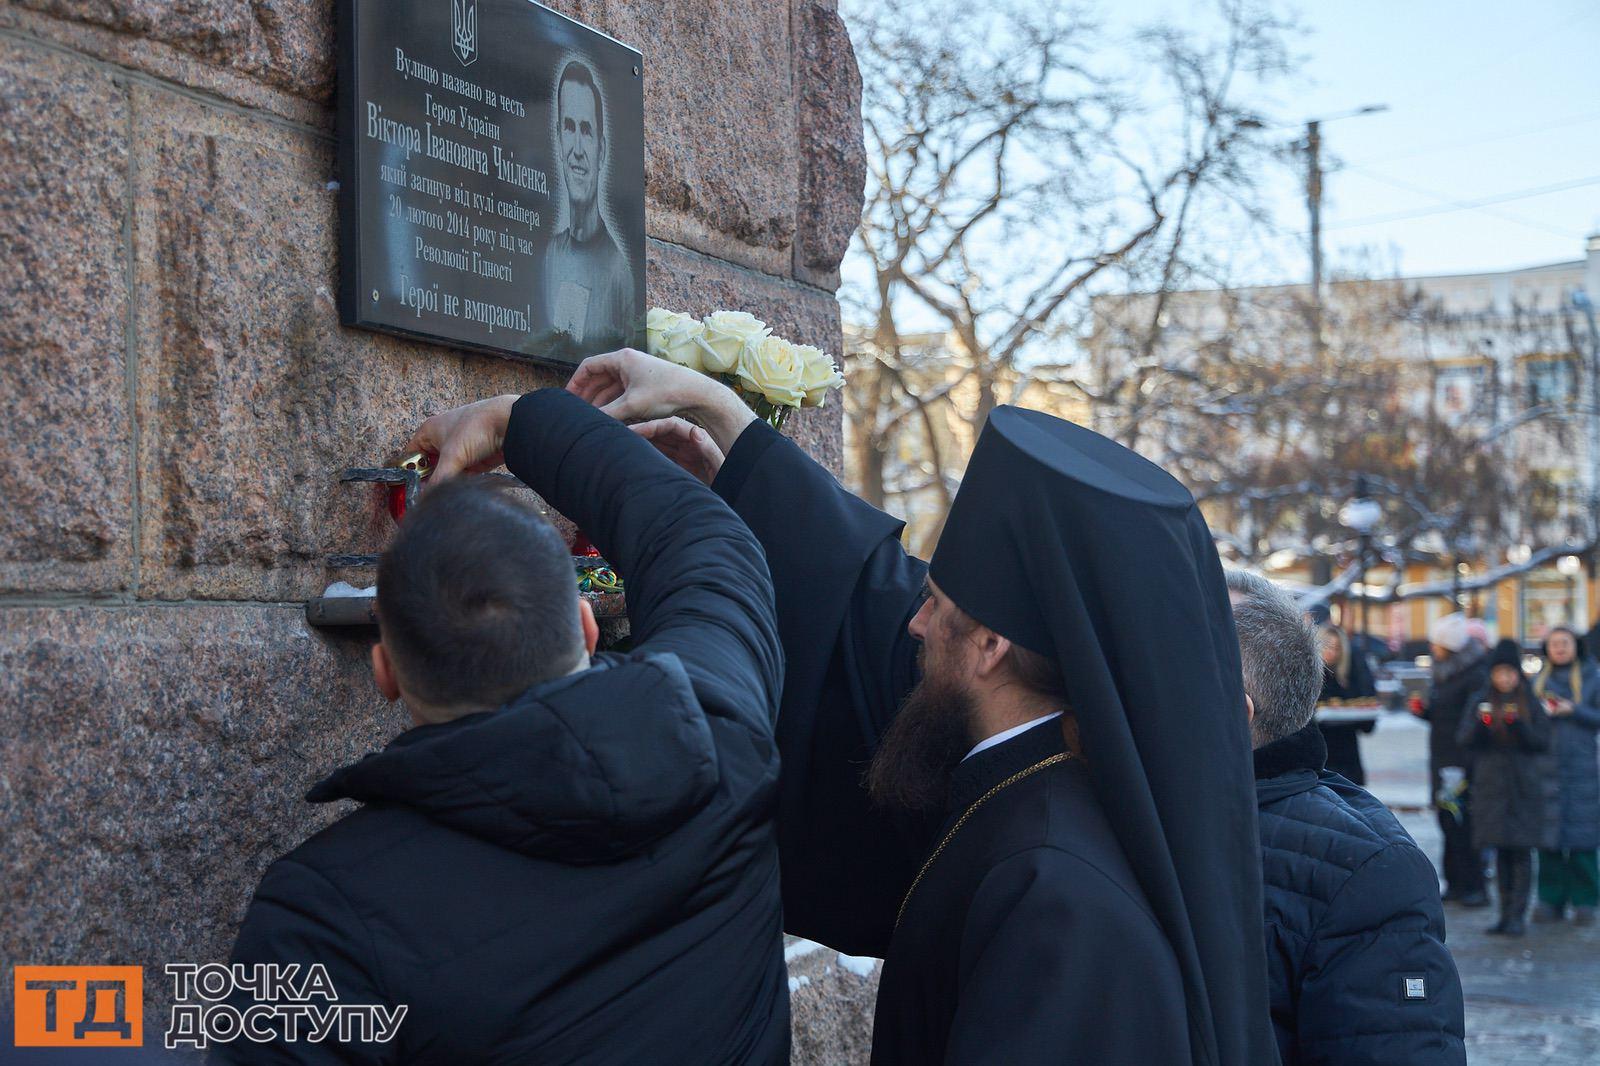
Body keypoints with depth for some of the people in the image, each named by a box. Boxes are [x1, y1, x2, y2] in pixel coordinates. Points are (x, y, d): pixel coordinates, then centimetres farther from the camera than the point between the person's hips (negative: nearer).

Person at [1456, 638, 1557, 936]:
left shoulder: (1531, 703, 1)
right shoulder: (1480, 701, 6)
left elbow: (1543, 742, -2)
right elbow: (1464, 740, 1)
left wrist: (1519, 725, -18)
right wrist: (1480, 723, -18)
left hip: (1525, 787, -2)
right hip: (1492, 785, 2)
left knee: (1522, 853, -5)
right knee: (1502, 853, 6)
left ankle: (1518, 915, -4)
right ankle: (1506, 913, 11)